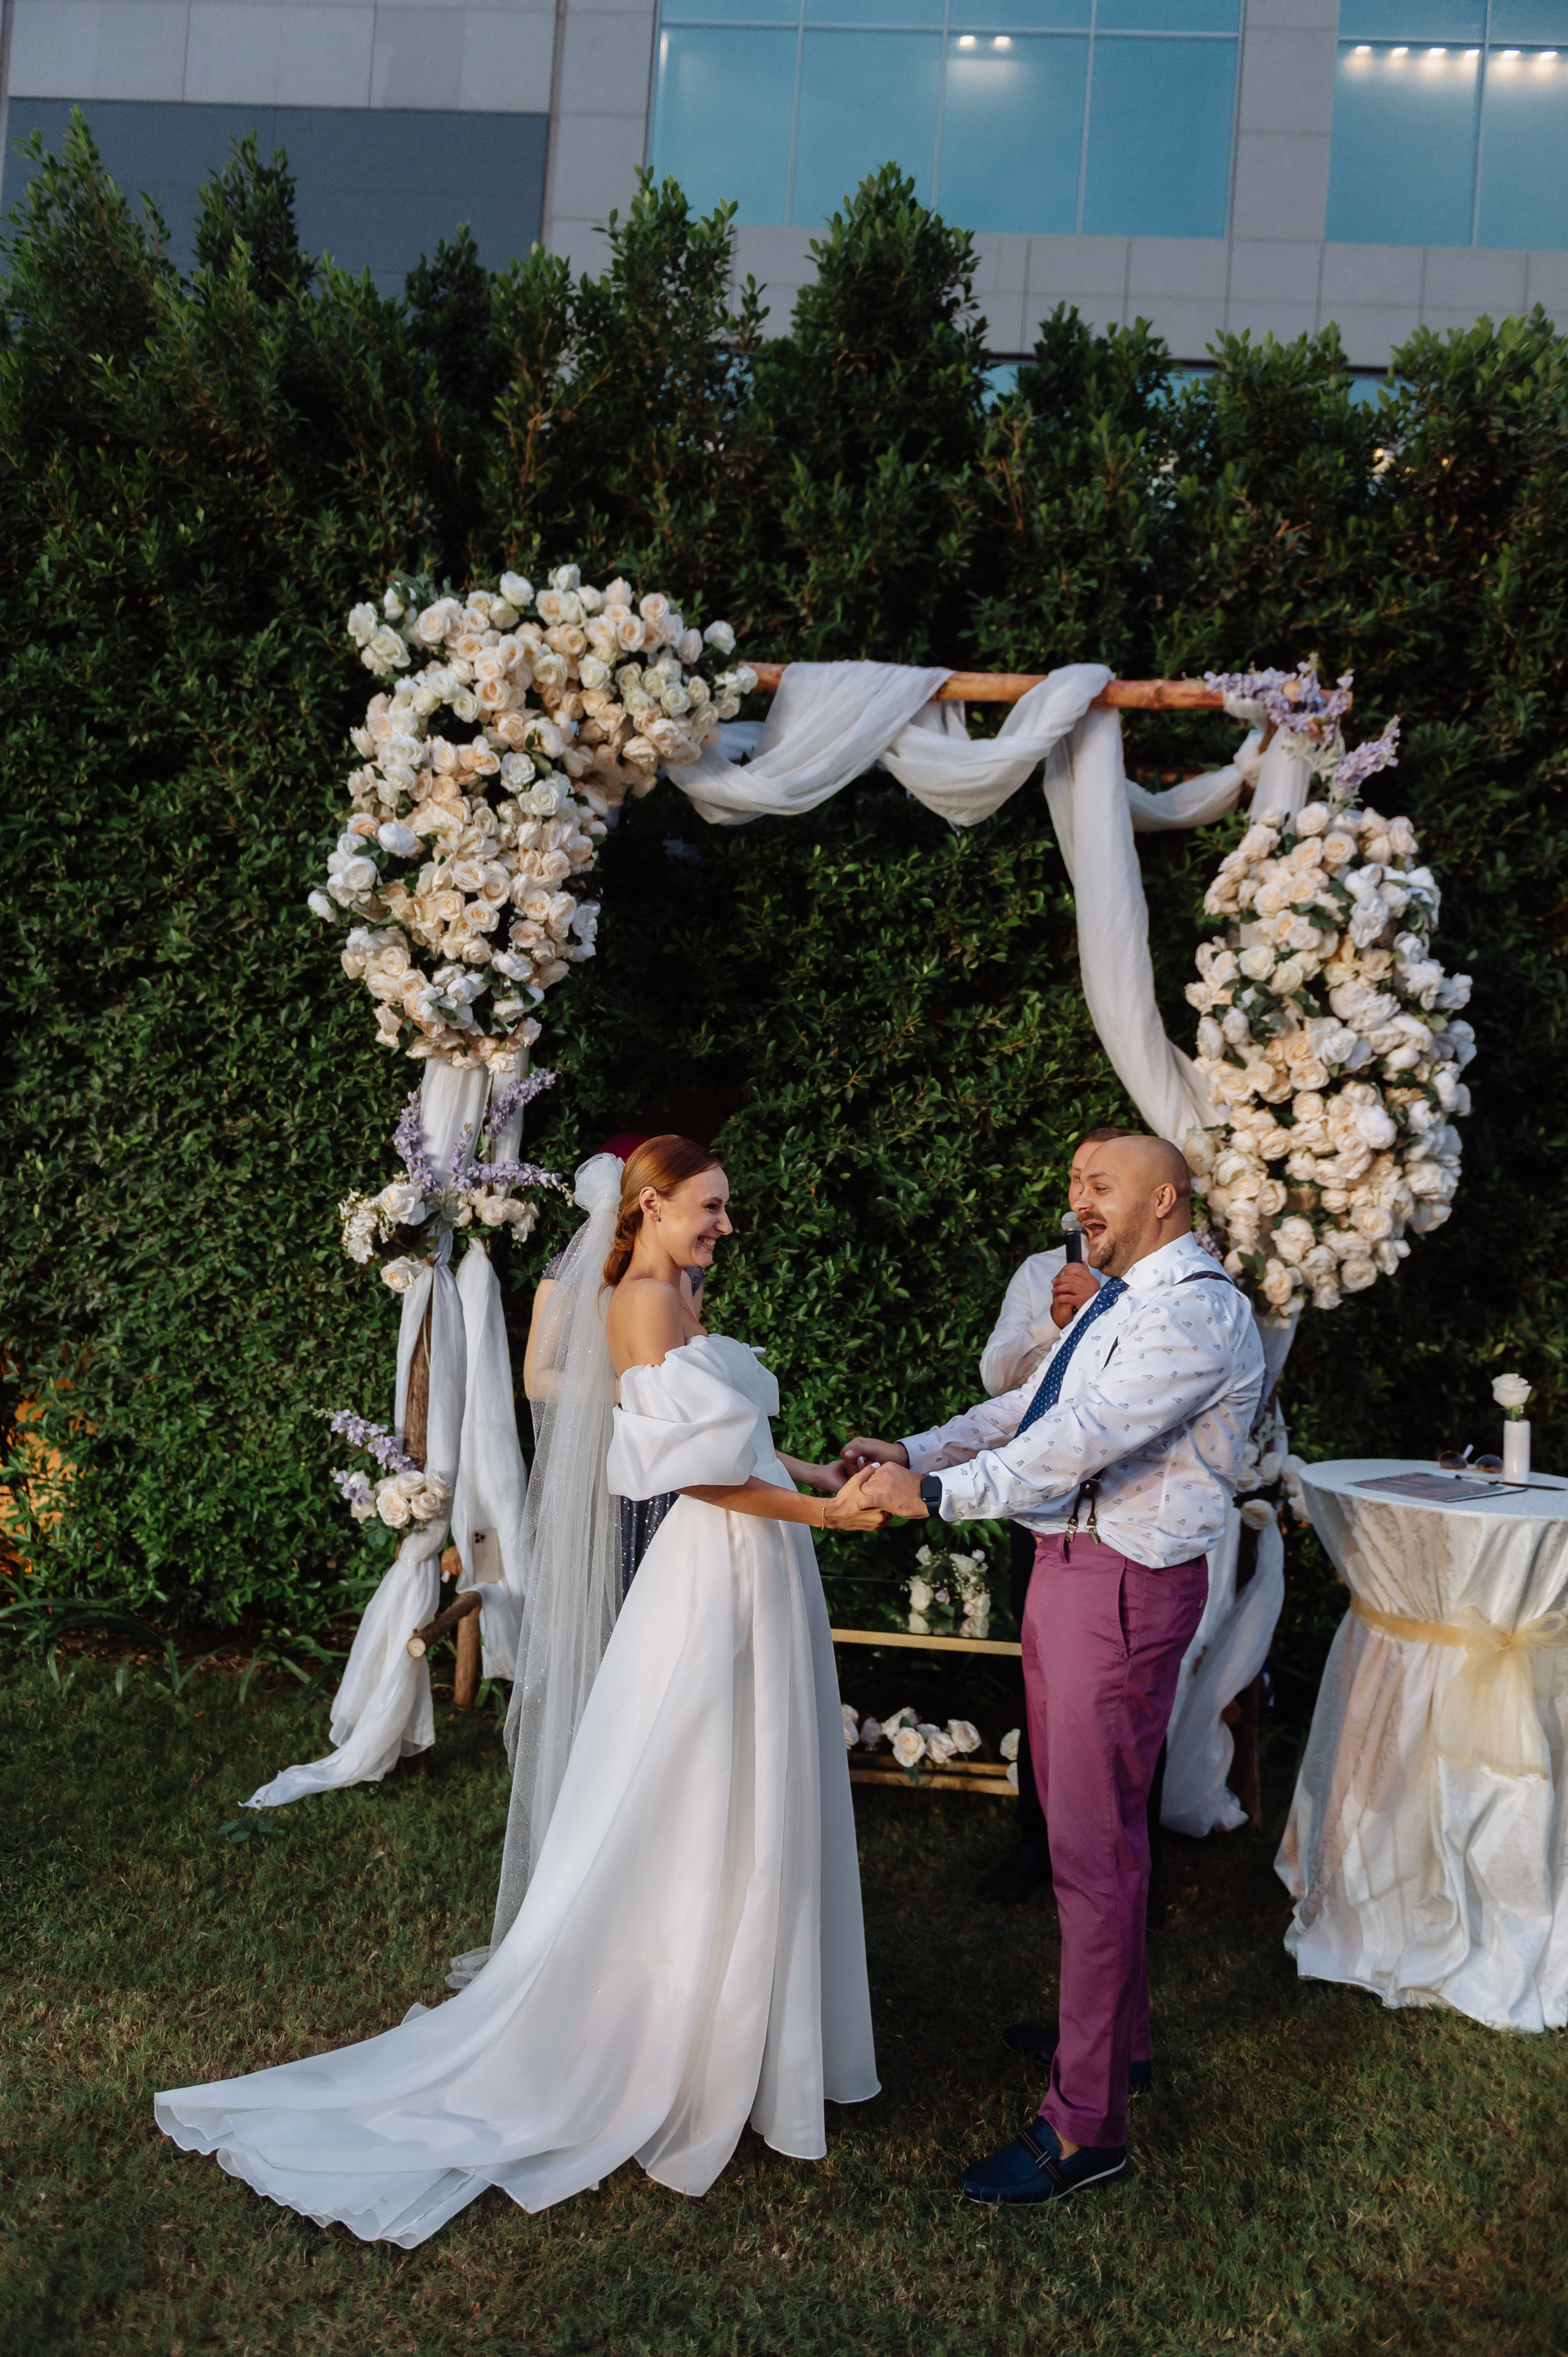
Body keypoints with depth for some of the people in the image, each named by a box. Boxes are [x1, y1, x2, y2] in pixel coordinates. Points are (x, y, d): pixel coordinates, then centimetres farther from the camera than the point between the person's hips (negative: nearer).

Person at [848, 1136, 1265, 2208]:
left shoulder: (1200, 1312, -18)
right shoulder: (1117, 1301, 15)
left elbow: (1085, 1437, -26)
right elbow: (1024, 1408, 16)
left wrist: (938, 1494, -26)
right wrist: (914, 1451, 4)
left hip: (1126, 1586, -10)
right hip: (1071, 1564, 10)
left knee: (1097, 1845, -4)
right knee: (1078, 1816, 21)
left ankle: (1086, 2126, 6)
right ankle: (1116, 2028, 40)